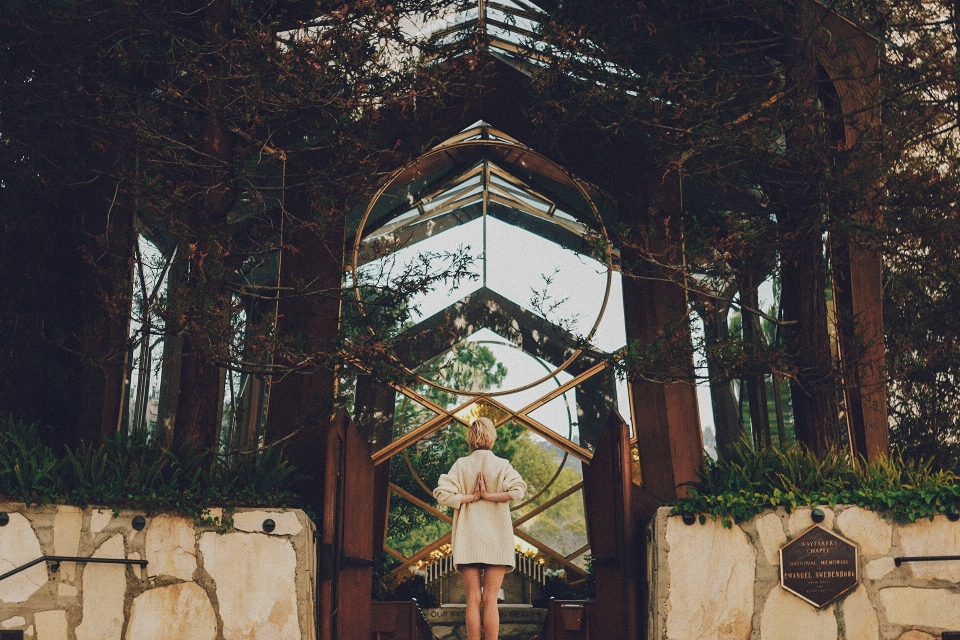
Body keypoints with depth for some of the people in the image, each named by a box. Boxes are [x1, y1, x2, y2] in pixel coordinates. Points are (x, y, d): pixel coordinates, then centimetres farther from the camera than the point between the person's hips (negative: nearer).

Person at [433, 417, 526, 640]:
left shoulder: (461, 465, 2)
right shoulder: (502, 465, 0)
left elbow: (442, 494, -10)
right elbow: (518, 491, -17)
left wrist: (470, 498, -1)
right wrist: (489, 496, -8)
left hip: (468, 540, 0)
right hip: (496, 539, 0)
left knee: (473, 600, 3)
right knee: (490, 601, 2)